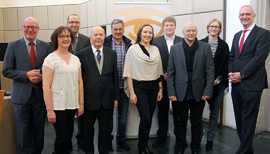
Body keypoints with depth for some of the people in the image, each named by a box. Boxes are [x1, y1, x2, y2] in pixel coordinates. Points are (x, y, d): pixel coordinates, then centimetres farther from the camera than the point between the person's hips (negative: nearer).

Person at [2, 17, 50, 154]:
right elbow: (6, 71, -3)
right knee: (23, 132, 8)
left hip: (41, 95, 2)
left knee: (39, 131, 13)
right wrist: (26, 75, -15)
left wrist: (42, 76, -13)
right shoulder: (13, 46, 0)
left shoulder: (45, 46, 4)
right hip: (22, 96, -1)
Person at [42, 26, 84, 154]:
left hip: (72, 105, 5)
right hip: (58, 106, -5)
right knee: (61, 138, 0)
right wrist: (49, 110, -13)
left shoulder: (76, 59, 9)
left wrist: (81, 104, 9)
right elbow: (46, 86, -10)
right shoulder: (50, 59, -6)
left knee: (68, 136, 12)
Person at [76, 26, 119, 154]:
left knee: (106, 130, 13)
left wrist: (116, 97, 4)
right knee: (87, 130, 15)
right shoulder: (81, 54, -5)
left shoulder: (112, 53, 4)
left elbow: (115, 76, 6)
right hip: (88, 100, -2)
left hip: (107, 101, 2)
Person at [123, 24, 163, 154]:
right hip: (139, 87, -4)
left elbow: (159, 71, 13)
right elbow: (129, 73, -6)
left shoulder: (155, 49, 9)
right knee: (145, 118, -8)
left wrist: (160, 89, 8)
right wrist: (132, 93, -10)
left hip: (153, 87, 4)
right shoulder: (133, 49, -3)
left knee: (149, 118, 9)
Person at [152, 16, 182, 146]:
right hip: (162, 81, 0)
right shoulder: (156, 41, 4)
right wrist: (162, 74, -8)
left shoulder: (182, 41, 4)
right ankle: (162, 136, 23)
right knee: (162, 110, 10)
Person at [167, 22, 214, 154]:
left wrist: (208, 91, -7)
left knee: (197, 123, 14)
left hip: (198, 93, 0)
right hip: (180, 94, 0)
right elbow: (170, 72, 1)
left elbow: (210, 71, 0)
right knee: (179, 123, 11)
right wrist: (171, 93, -5)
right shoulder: (175, 48, 3)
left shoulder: (205, 48, 2)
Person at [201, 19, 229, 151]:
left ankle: (210, 139, 18)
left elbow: (226, 65, 5)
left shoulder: (224, 45, 7)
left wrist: (218, 79, -7)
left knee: (215, 112, 7)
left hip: (218, 83, 2)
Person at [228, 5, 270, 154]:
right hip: (236, 84, 7)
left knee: (248, 120, -1)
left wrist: (241, 74, -15)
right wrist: (231, 73, -1)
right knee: (239, 119, 12)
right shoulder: (237, 35, 18)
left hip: (252, 84, -7)